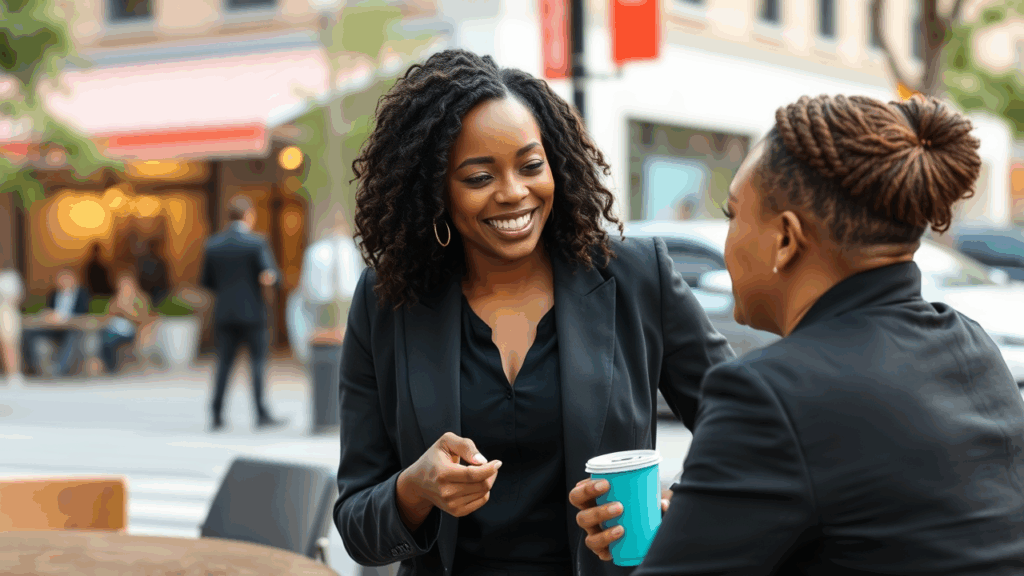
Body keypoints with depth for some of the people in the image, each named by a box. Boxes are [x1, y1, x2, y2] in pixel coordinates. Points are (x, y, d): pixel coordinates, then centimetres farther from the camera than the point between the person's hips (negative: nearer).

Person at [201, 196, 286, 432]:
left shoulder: (213, 244, 5)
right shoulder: (257, 243, -7)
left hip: (224, 313, 4)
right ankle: (261, 414, -2)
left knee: (224, 363, 7)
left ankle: (217, 415, 2)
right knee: (259, 360, 2)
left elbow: (207, 281, 11)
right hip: (252, 311, -4)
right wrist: (269, 277, -1)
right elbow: (272, 273, -17)